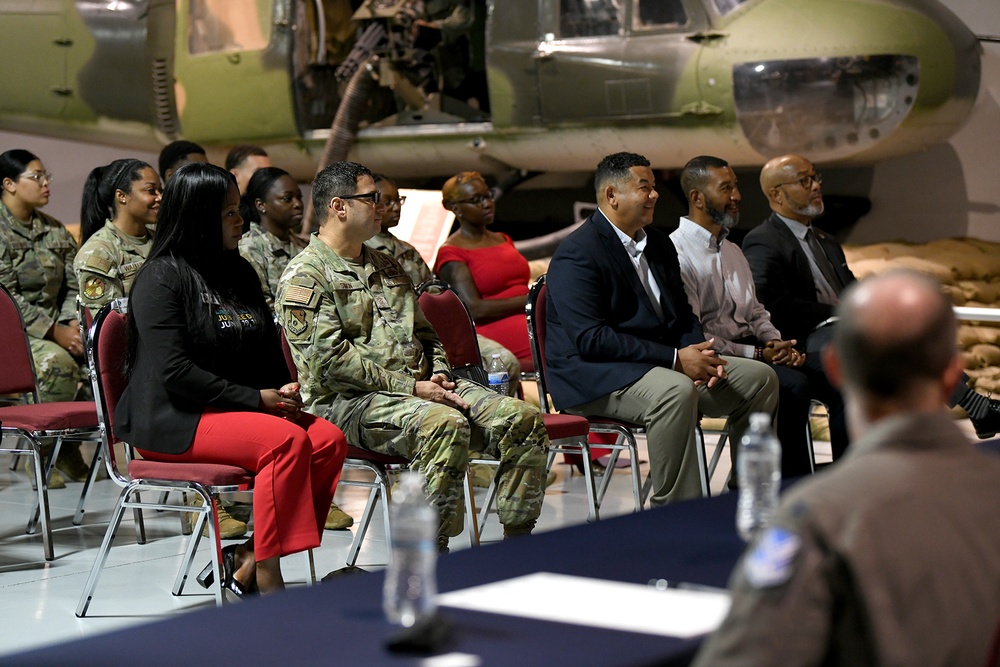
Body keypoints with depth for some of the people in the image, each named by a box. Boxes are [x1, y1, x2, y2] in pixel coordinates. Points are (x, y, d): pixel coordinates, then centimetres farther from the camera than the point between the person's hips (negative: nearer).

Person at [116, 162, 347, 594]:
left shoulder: (239, 272, 16)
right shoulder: (161, 278, -9)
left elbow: (269, 348, 23)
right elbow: (174, 371, -17)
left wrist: (284, 391, 1)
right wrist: (255, 400, -18)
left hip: (243, 409, 8)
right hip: (174, 420, -8)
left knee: (329, 439, -17)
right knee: (287, 440, -30)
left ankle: (248, 559, -17)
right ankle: (267, 577, -27)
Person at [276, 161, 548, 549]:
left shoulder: (386, 267, 24)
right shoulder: (305, 277, -3)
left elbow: (425, 332, 28)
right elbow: (331, 359, -14)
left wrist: (439, 377, 5)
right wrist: (411, 388, -16)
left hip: (421, 389, 8)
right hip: (349, 402, -8)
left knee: (522, 419, -12)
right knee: (444, 424, -37)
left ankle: (517, 544, -8)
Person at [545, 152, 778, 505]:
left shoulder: (659, 244, 15)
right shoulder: (577, 254, -14)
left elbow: (682, 315, 19)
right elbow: (590, 339, -22)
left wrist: (702, 355, -6)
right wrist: (675, 359, -24)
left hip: (666, 362, 9)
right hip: (595, 376, -9)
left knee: (759, 378, 2)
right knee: (675, 392, -37)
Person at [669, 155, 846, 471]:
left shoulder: (733, 250, 21)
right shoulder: (676, 252, -10)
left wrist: (777, 343, -1)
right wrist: (757, 354, -17)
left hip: (751, 348, 9)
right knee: (794, 385, -31)